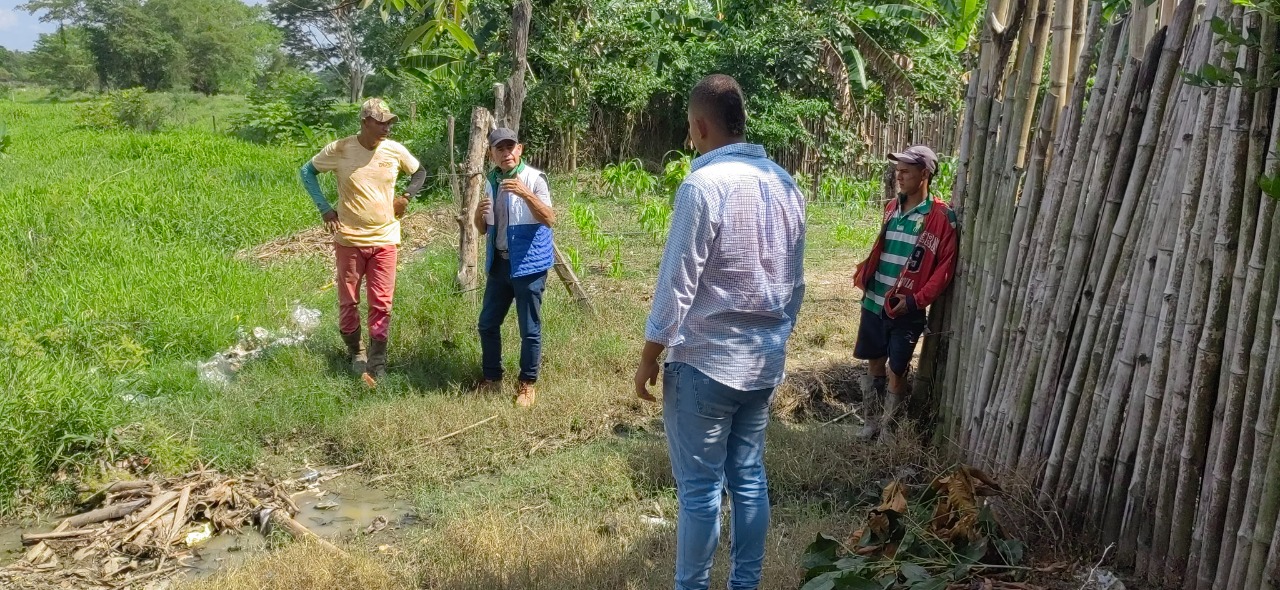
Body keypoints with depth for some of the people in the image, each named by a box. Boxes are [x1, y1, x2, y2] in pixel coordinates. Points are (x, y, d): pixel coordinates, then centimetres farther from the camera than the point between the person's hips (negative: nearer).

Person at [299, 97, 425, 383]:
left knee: (381, 303, 0)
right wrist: (325, 208, -5)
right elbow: (307, 171, 4)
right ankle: (355, 353, 30)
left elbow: (419, 172, 16)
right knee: (348, 301, 10)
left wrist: (407, 196, -2)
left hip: (384, 239, 1)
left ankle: (377, 364, 6)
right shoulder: (339, 150, -9)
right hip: (349, 239, -1)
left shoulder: (395, 151, -3)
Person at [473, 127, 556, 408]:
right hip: (499, 263, 6)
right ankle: (492, 378, 28)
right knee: (487, 324, 12)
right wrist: (479, 214, -9)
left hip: (528, 265, -6)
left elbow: (550, 220, -23)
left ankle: (527, 384, 16)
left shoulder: (533, 178, -12)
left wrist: (526, 194, -36)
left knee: (530, 329, 1)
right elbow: (483, 229, 15)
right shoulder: (491, 181, 8)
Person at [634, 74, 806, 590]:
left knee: (700, 488, 3)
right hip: (764, 362, 7)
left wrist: (649, 357, -6)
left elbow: (677, 284, -16)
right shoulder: (785, 185, 5)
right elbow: (794, 283, 11)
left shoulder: (704, 186, -17)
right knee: (748, 478, 15)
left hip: (705, 363, -7)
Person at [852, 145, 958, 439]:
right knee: (875, 364, 16)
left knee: (896, 372, 2)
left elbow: (945, 267, -12)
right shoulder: (892, 207, 8)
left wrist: (916, 300, -19)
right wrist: (863, 273, 5)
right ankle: (872, 421, 31)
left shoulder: (942, 217, -11)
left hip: (905, 309, -6)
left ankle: (888, 430, 18)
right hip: (874, 302, 6)